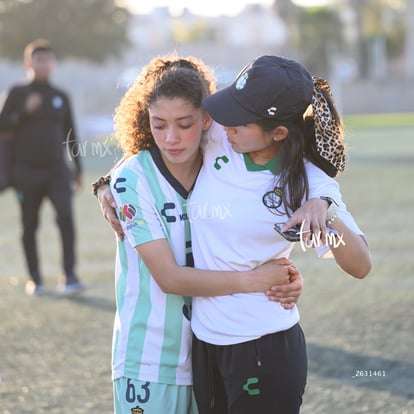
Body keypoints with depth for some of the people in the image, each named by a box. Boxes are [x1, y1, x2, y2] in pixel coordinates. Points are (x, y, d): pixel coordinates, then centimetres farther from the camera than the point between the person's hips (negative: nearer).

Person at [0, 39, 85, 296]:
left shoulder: (61, 97, 11)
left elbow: (70, 135, 17)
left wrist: (78, 169, 16)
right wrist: (25, 111, -16)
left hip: (57, 169, 1)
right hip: (27, 170, -1)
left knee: (66, 216, -17)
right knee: (30, 226, 5)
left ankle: (69, 277, -17)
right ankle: (35, 279, 19)